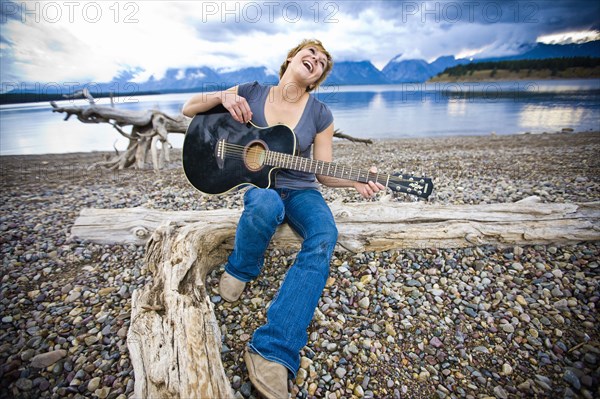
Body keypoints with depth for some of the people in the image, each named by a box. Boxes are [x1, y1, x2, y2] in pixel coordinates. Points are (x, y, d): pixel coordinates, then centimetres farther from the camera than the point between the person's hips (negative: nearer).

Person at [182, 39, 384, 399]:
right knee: (267, 204, -39)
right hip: (258, 183, 0)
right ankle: (239, 270, -7)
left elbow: (325, 172, 1)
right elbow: (189, 109, 7)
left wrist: (356, 180, -18)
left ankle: (272, 352, -32)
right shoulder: (251, 93, 2)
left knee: (325, 237, -31)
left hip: (301, 190, 1)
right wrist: (221, 96, -13)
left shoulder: (320, 114, 1)